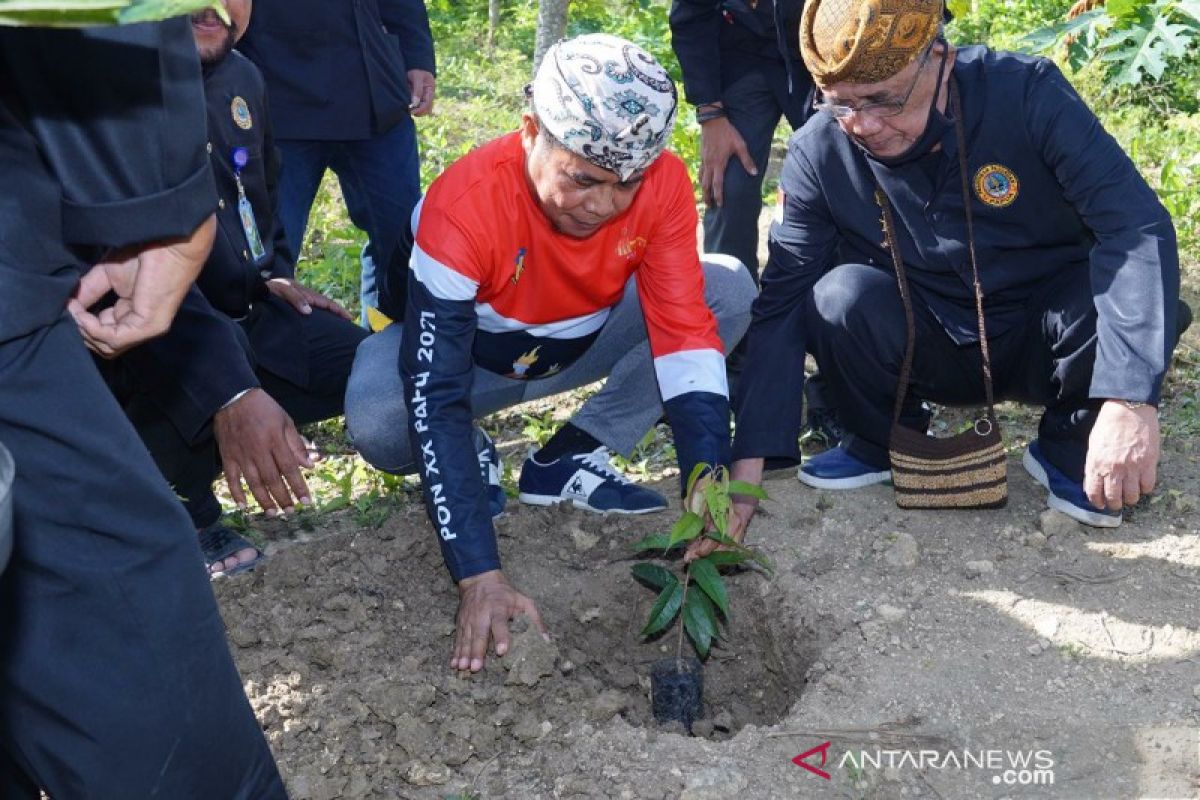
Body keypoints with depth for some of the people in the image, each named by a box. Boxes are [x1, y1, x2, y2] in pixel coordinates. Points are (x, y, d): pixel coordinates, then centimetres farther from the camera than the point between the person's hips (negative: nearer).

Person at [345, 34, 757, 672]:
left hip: (583, 343, 4)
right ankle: (469, 462, 2)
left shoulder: (663, 183, -25)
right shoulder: (463, 205, -36)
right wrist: (478, 576, -45)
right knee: (377, 422, -37)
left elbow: (685, 333, -25)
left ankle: (571, 461, -9)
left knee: (728, 290, -17)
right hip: (469, 351, -3)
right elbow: (437, 399, -39)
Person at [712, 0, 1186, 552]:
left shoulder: (1026, 93, -21)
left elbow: (1138, 226, -29)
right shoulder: (818, 154, -16)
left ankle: (1065, 450, -2)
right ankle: (885, 443, 1)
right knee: (841, 296, -28)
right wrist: (747, 468, -26)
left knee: (1125, 296, -32)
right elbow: (782, 306, -17)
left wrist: (1131, 400, -42)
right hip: (929, 352, 1)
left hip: (1040, 341, -1)